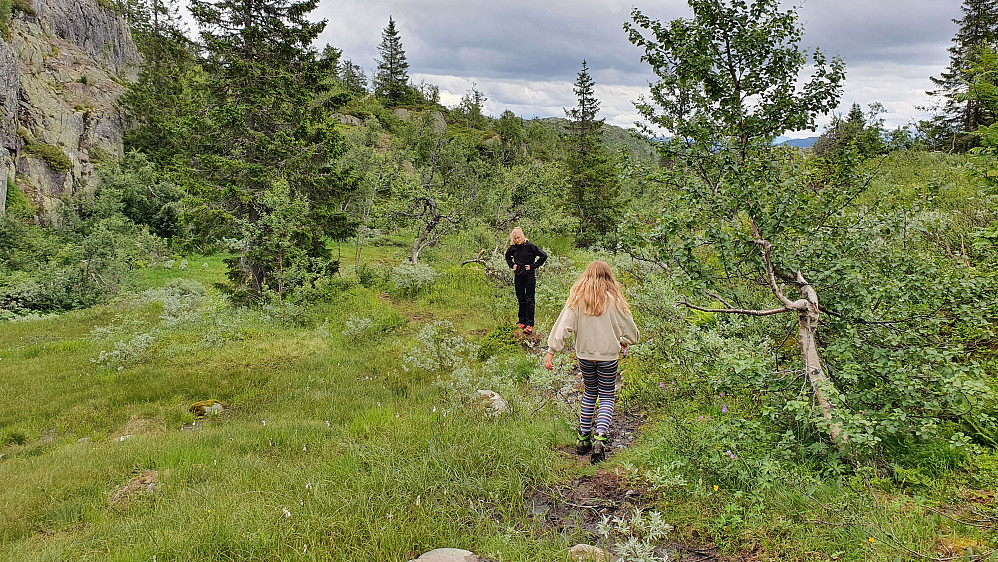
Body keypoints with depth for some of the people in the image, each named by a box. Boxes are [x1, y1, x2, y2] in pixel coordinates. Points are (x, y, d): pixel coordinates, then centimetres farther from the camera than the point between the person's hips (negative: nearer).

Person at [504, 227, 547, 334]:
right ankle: (522, 321, 22)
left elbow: (543, 255, -10)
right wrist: (512, 265, 9)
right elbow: (507, 256, 26)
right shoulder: (513, 247, 4)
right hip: (518, 276, 5)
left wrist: (533, 266, -11)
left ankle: (529, 324, -5)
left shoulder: (529, 246, -10)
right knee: (521, 300, 12)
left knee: (529, 300, -4)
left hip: (529, 276, -5)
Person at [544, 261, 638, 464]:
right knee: (607, 397, 9)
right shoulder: (614, 300, -6)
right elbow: (630, 330, 2)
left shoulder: (576, 300, -3)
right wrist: (624, 341, 23)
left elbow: (563, 325, -8)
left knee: (590, 393, 21)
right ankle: (599, 437, -11)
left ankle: (583, 438, 22)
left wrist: (551, 351, -8)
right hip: (608, 356, -2)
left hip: (584, 355, 2)